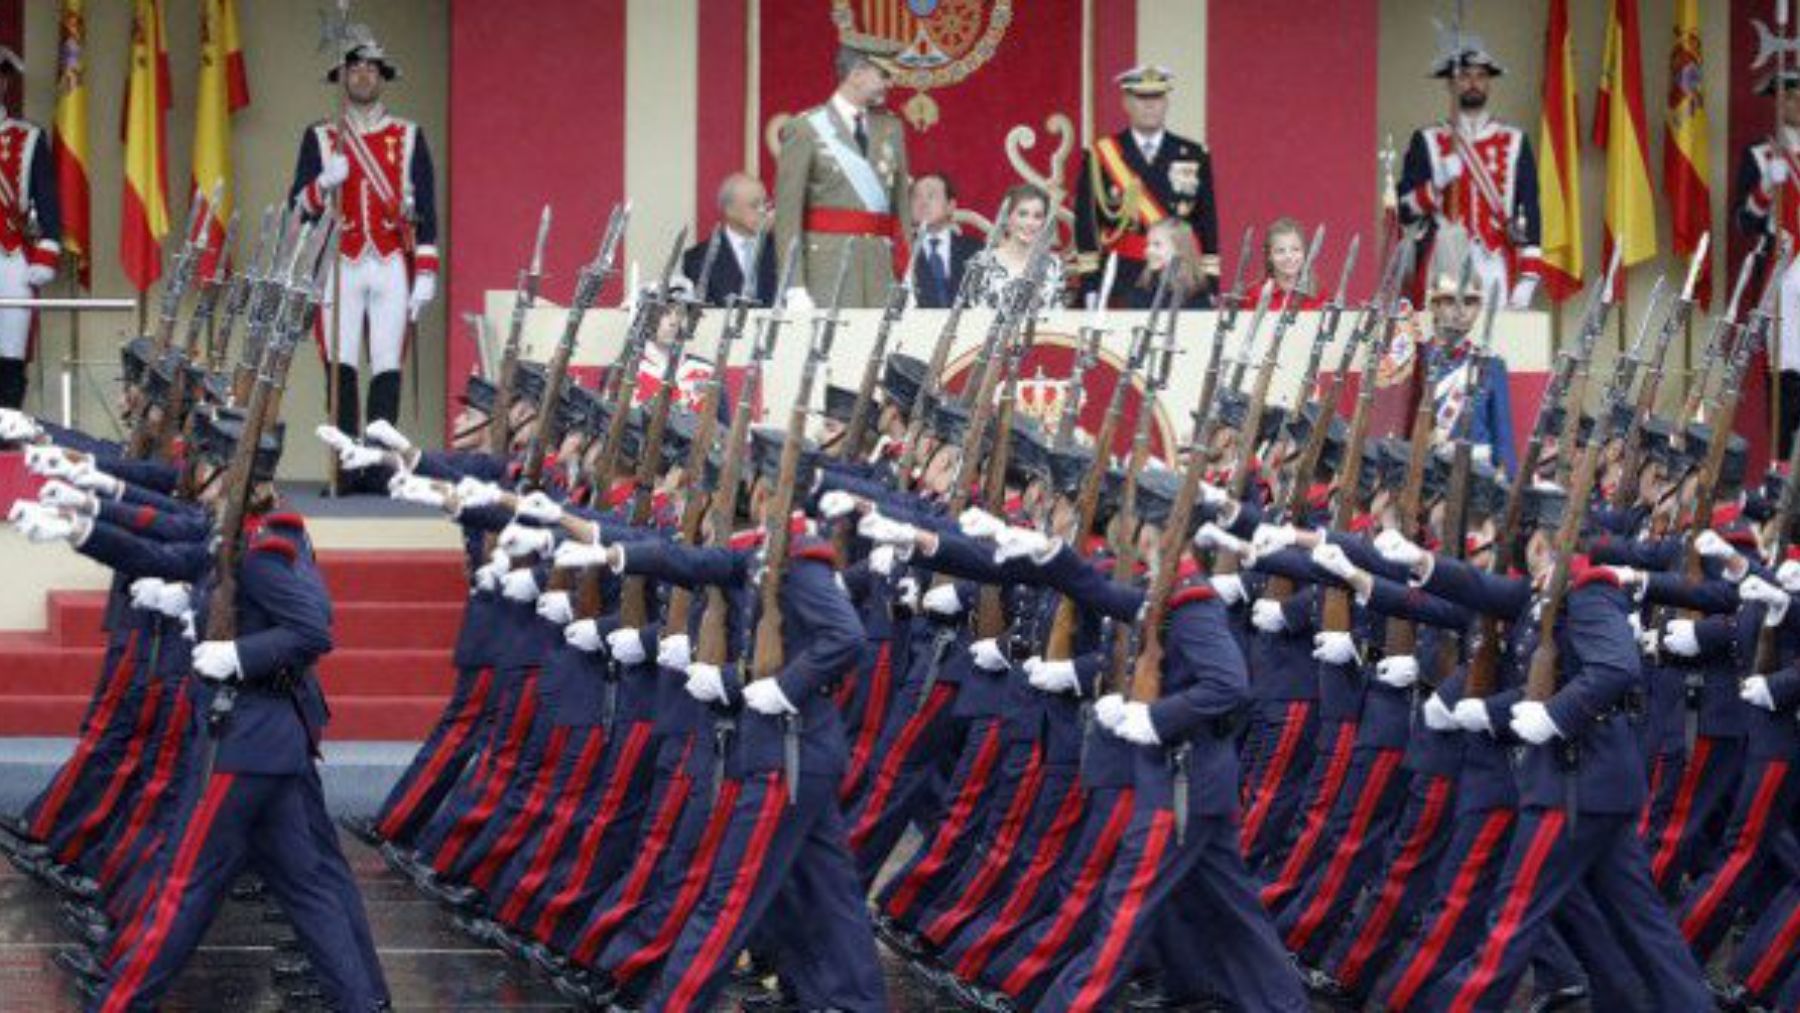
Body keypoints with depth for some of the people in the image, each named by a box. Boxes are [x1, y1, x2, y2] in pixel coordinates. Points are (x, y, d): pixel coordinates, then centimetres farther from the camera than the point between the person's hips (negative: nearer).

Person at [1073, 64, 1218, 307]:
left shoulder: (1194, 156, 10)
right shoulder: (1100, 157, 5)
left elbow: (1208, 223, 11)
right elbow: (1085, 223, 4)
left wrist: (1210, 287, 5)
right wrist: (1090, 287, -2)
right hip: (1121, 281, -1)